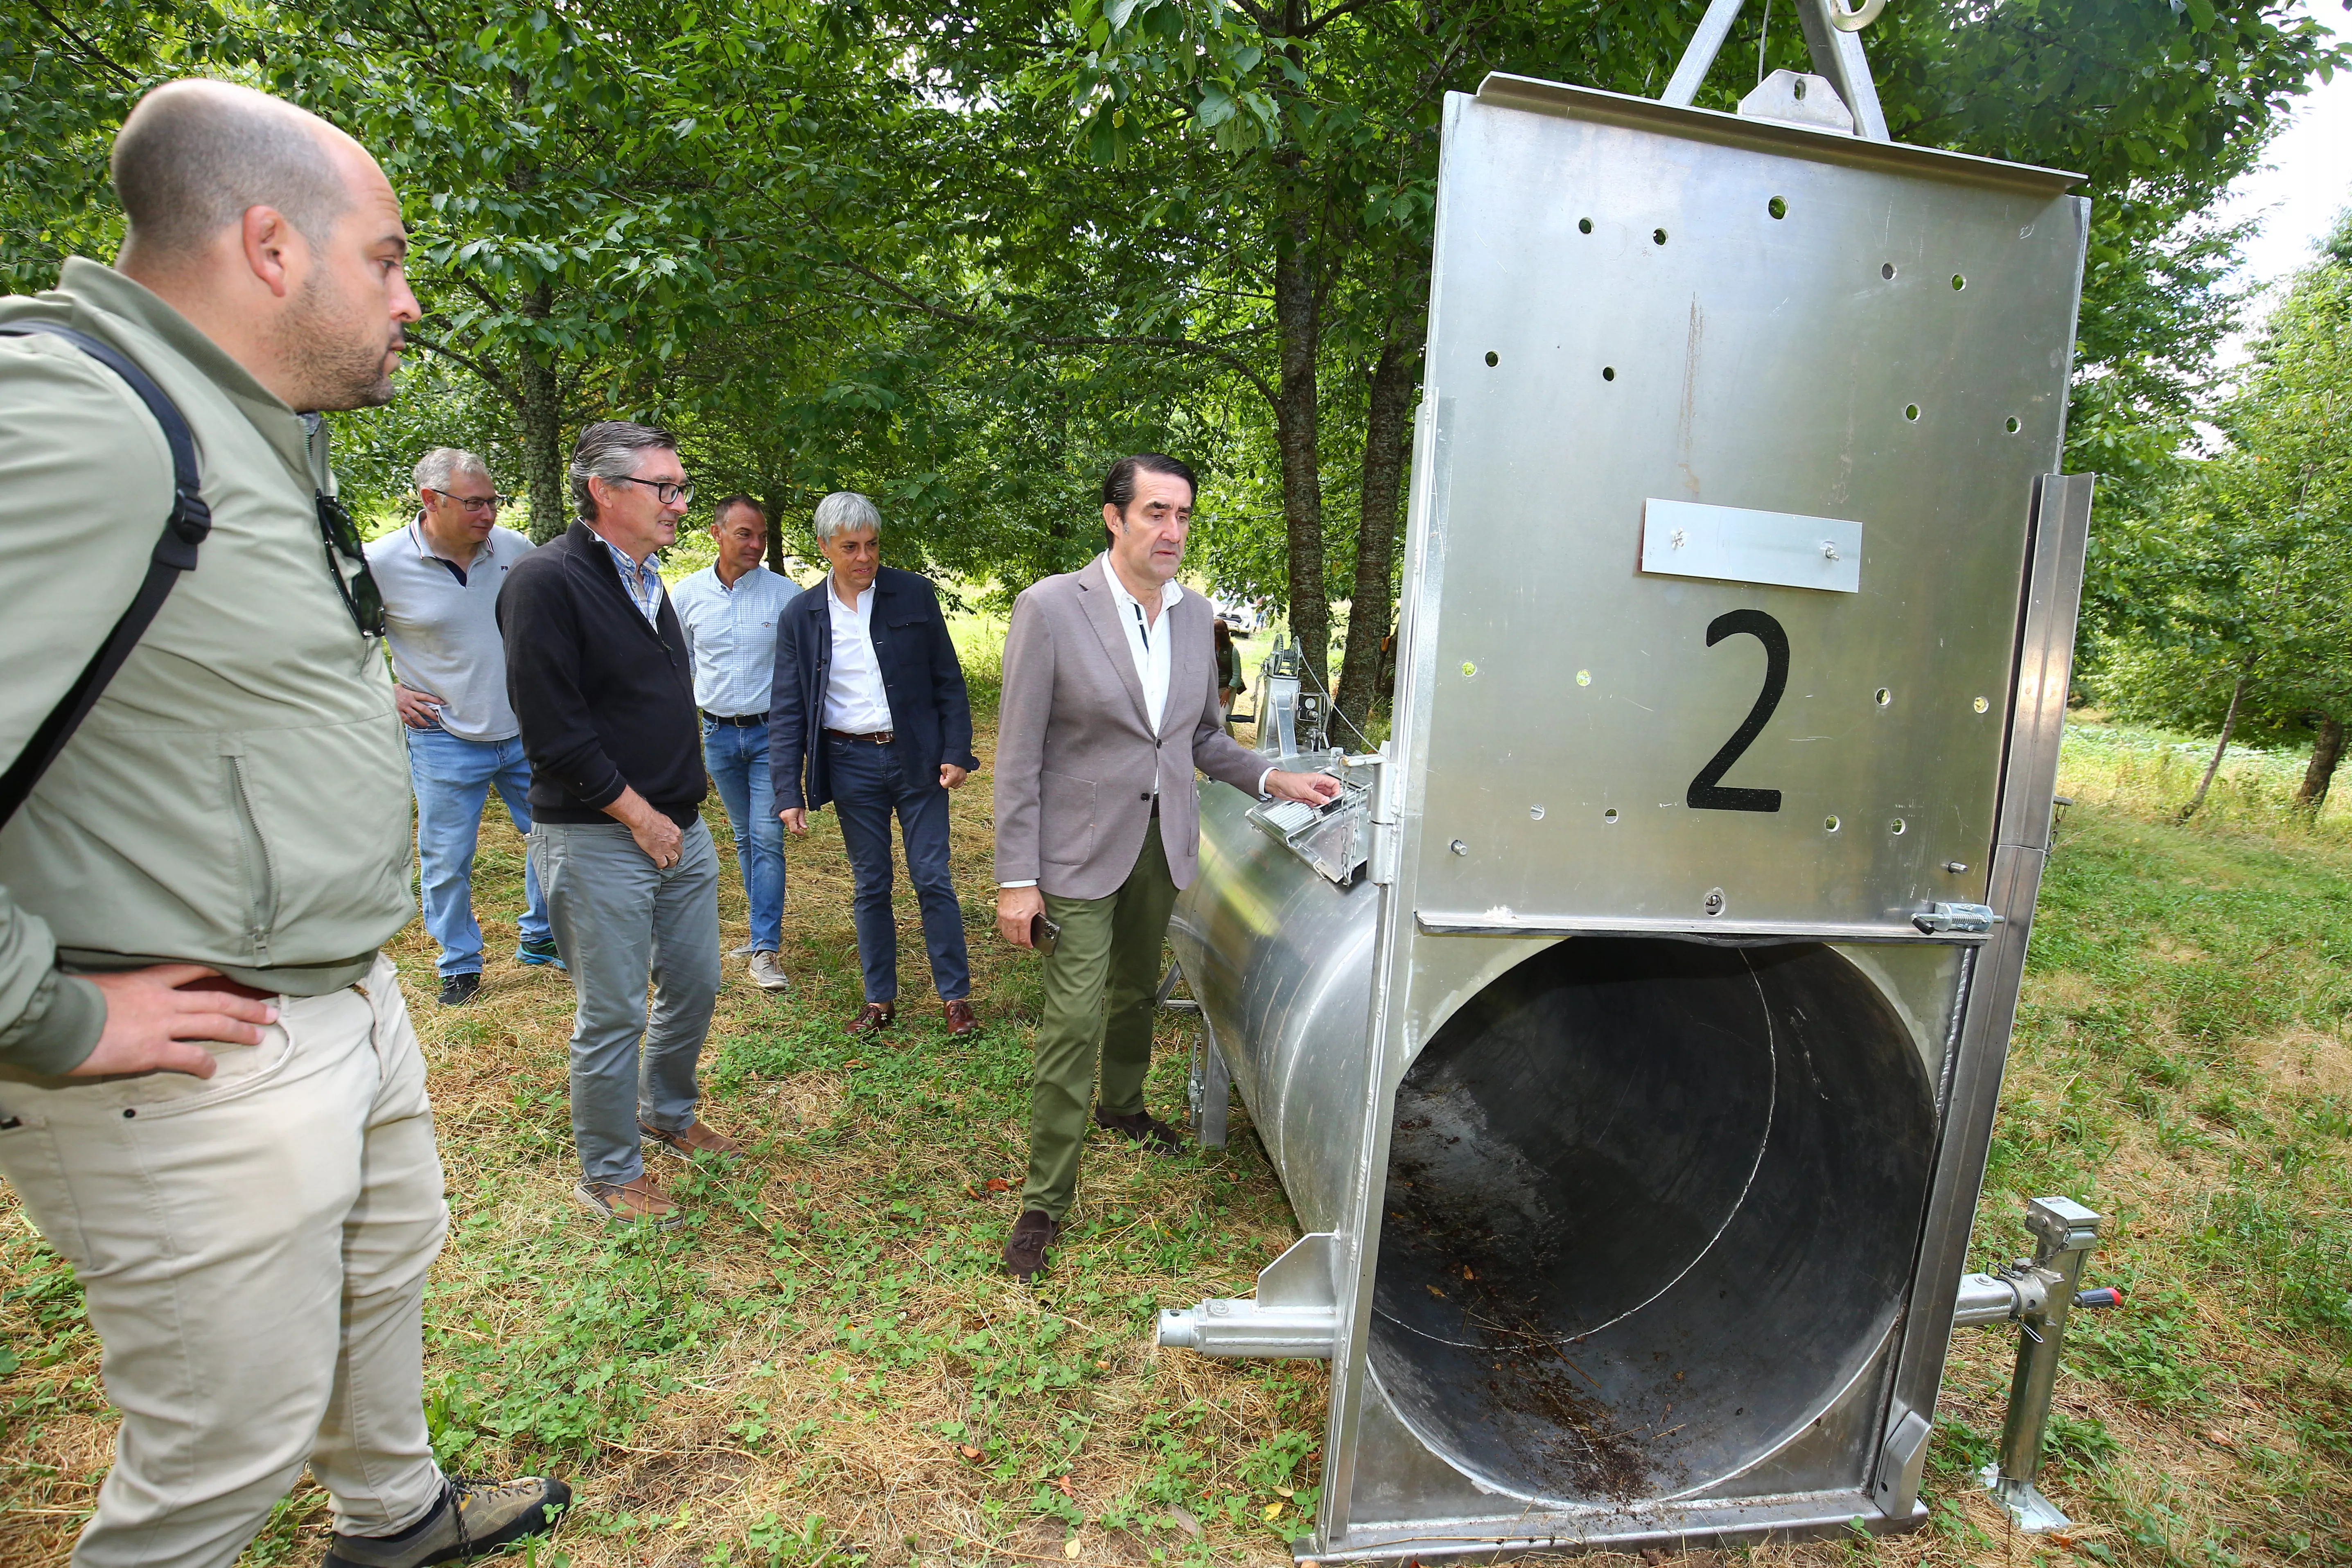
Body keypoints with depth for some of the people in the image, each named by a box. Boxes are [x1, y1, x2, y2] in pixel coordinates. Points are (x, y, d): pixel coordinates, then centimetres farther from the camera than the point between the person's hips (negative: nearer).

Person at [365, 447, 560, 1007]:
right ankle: (459, 963, 26)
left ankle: (539, 938, 32)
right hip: (446, 741, -3)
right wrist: (384, 689, -6)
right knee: (447, 862, 6)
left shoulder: (514, 549, -4)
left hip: (525, 733, 3)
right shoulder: (380, 563, -12)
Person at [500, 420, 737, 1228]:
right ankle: (609, 1174, 23)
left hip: (679, 828, 8)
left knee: (694, 986, 17)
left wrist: (683, 806, 11)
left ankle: (669, 1114, 41)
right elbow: (553, 729, -19)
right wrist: (639, 815, -14)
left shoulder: (646, 578, 12)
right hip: (597, 839, -8)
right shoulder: (547, 580, -15)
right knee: (613, 1015, 4)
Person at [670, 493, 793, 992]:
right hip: (718, 734, 3)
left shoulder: (785, 594, -8)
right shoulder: (687, 594, 1)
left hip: (771, 731, -3)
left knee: (767, 838, -7)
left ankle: (765, 950, -3)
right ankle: (766, 926, 28)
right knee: (744, 838, 14)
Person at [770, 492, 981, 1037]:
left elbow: (948, 680, 2)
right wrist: (789, 792, -4)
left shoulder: (914, 594, -1)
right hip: (851, 764, 2)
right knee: (870, 887, 10)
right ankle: (880, 1001, 23)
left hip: (915, 757, -1)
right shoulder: (801, 614, 2)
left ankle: (956, 998, 14)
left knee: (933, 881, 2)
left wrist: (956, 752, -6)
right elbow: (787, 711, 3)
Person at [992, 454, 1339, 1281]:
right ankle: (1044, 1200, 12)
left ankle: (1121, 1105, 50)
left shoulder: (1194, 613, 4)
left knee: (1136, 991, 23)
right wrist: (1015, 879, -15)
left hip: (1163, 844, 6)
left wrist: (1274, 779, 0)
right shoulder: (1051, 607, -14)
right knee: (1073, 1021, -4)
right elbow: (1018, 754, -13)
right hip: (1082, 851, -5)